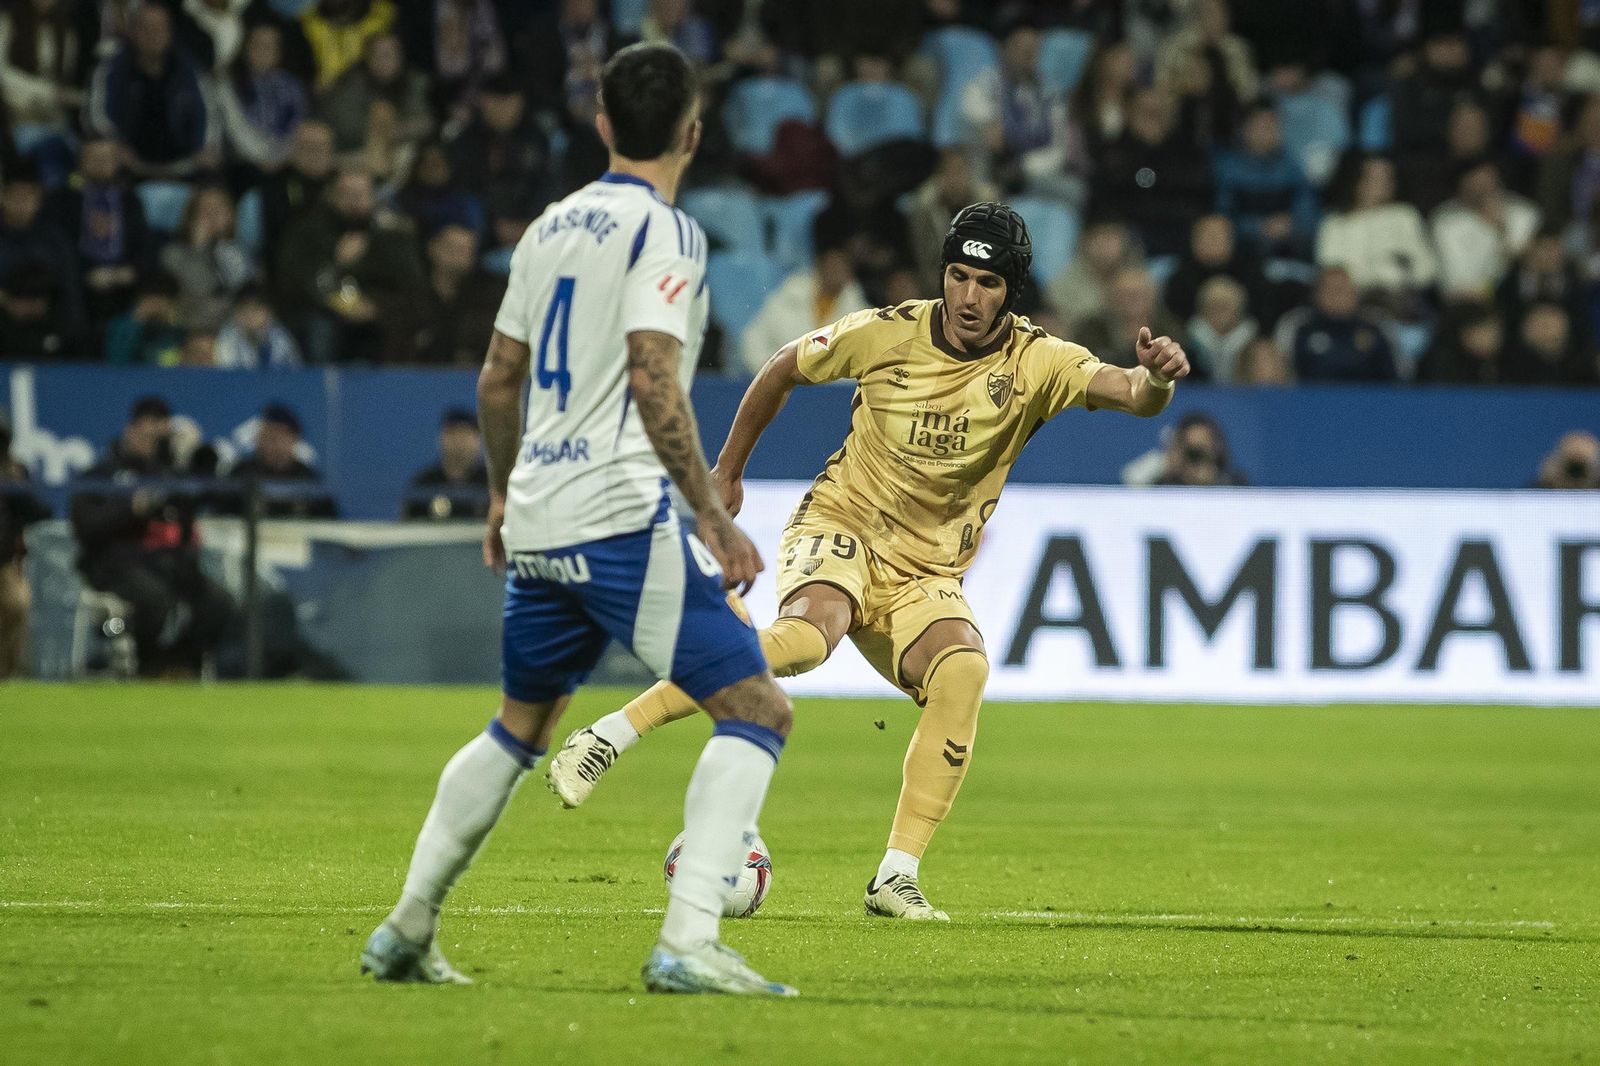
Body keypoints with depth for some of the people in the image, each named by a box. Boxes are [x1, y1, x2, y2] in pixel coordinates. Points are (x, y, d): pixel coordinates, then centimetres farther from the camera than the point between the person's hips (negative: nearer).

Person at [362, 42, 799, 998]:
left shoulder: (552, 227, 15)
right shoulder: (664, 231, -8)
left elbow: (498, 379, 21)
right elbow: (654, 384, -19)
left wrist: (504, 495, 35)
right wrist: (714, 516, -18)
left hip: (538, 524, 8)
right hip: (625, 516, -8)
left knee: (520, 728, 25)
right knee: (756, 710, -7)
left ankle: (407, 932, 26)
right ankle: (689, 944, -19)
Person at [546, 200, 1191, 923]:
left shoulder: (1036, 362, -8)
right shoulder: (888, 333, -8)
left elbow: (1133, 396, -24)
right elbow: (784, 370, 9)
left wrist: (1156, 378, -48)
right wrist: (727, 472, 17)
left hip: (925, 576, 2)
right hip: (838, 528, -2)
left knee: (965, 668, -30)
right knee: (808, 635, -36)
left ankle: (896, 879, -23)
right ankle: (608, 736, -32)